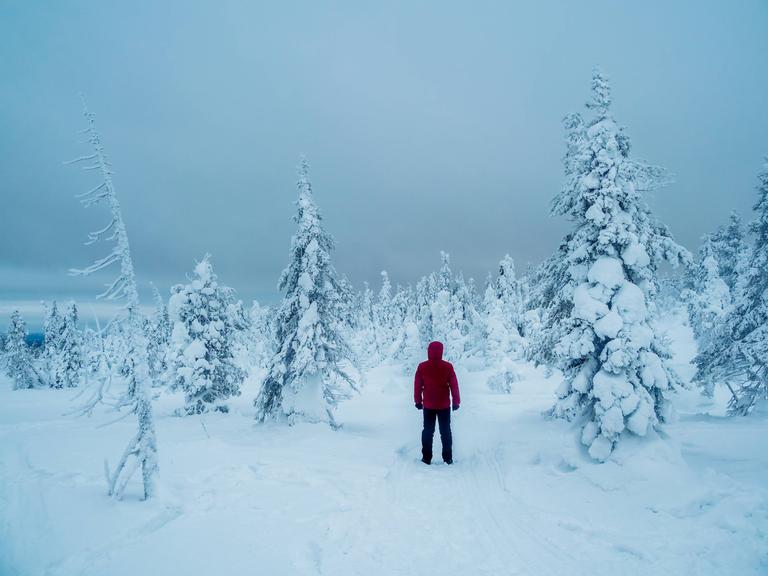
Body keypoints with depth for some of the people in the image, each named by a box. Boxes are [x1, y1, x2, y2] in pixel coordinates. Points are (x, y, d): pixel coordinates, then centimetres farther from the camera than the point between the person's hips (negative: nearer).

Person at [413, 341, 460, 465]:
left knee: (428, 431, 10)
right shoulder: (448, 367, -9)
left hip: (428, 405, 0)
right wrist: (456, 401, 5)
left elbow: (417, 386, -2)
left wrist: (418, 401, 9)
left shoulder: (422, 367, -7)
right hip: (444, 405, 0)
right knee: (445, 431, 10)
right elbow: (454, 386, -4)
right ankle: (448, 458, 11)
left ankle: (426, 458, 11)